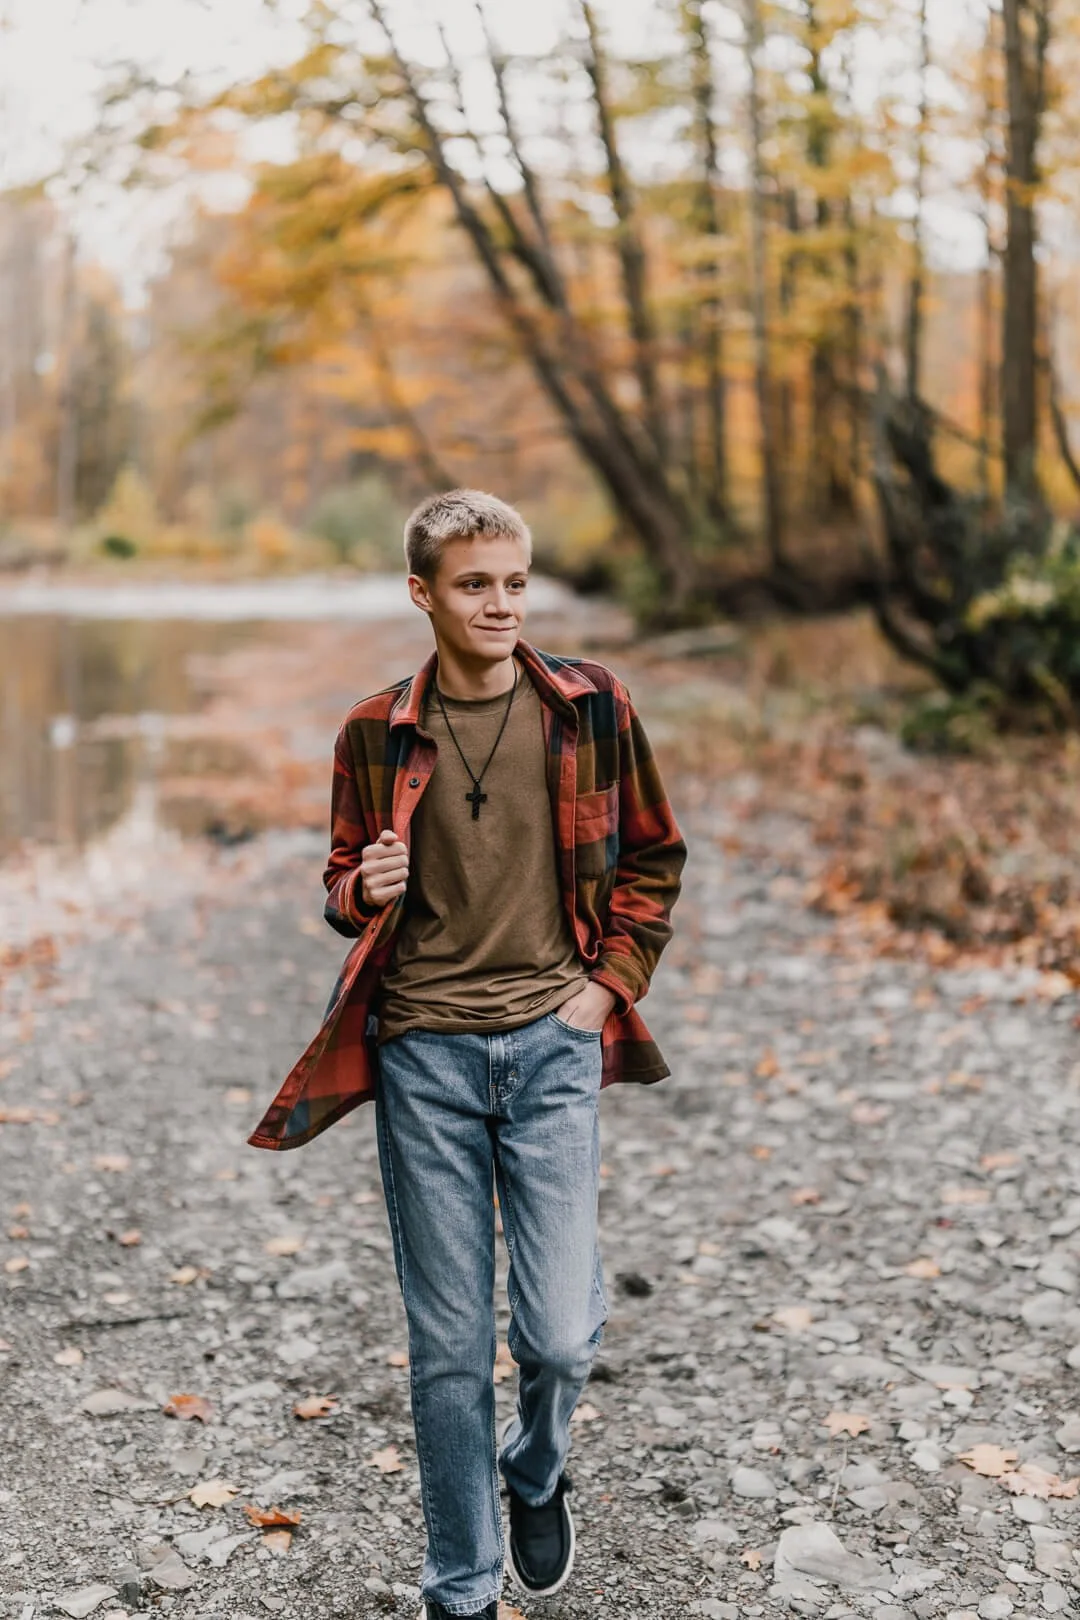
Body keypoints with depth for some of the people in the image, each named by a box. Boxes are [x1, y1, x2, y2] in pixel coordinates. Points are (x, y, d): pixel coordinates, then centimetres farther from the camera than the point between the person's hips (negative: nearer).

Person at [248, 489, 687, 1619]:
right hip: (424, 1055, 1)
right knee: (447, 1348, 6)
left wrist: (611, 981, 2)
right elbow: (346, 889, 15)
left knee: (561, 1333, -3)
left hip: (551, 1045, 0)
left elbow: (652, 857, 13)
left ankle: (535, 1474, 32)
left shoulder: (590, 707, 2)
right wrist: (365, 892, -8)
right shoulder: (376, 734, 3)